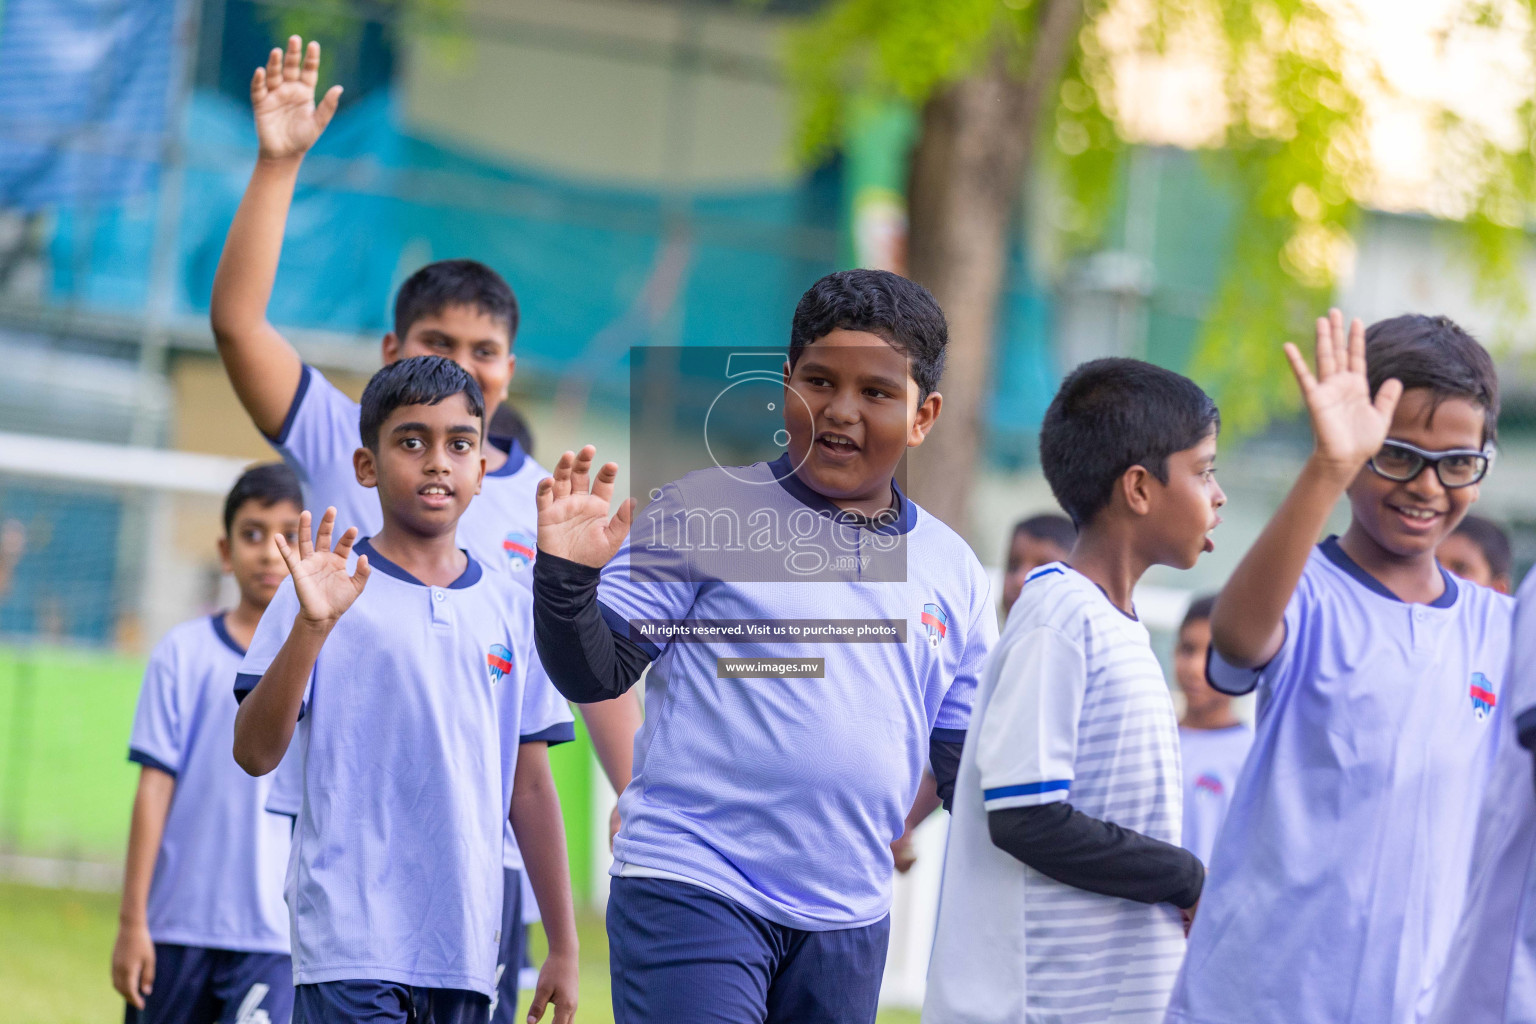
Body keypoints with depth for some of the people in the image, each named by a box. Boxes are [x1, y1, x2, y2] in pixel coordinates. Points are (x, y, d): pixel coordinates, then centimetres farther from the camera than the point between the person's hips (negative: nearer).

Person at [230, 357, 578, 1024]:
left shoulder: (510, 611, 12)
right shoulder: (328, 591, 0)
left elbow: (530, 786, 15)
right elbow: (255, 752, -7)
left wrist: (564, 949, 14)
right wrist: (310, 627, -21)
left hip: (467, 948, 4)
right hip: (352, 948, -4)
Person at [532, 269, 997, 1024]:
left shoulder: (952, 572, 12)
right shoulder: (700, 513, -1)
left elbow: (967, 768, 18)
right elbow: (595, 674, -2)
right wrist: (566, 577, -20)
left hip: (847, 923, 5)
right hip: (690, 890, -5)